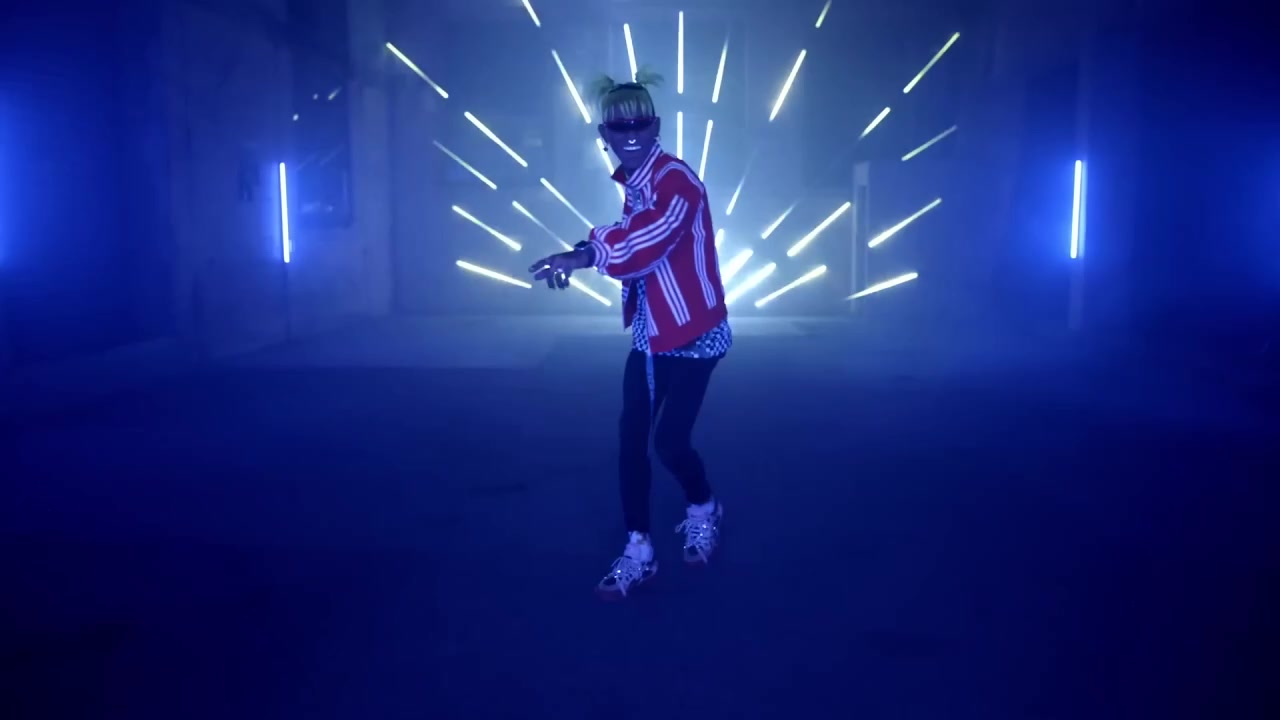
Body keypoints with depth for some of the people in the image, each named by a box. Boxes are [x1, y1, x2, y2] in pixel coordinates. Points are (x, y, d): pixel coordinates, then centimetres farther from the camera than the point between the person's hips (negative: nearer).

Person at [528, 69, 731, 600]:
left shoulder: (676, 181, -19)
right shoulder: (634, 183, 8)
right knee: (631, 436, 4)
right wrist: (586, 254, -5)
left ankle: (704, 511, 29)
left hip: (693, 335, -8)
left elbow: (646, 243, -34)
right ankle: (638, 552, 17)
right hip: (651, 333, 8)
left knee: (669, 440, -4)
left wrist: (585, 253, -25)